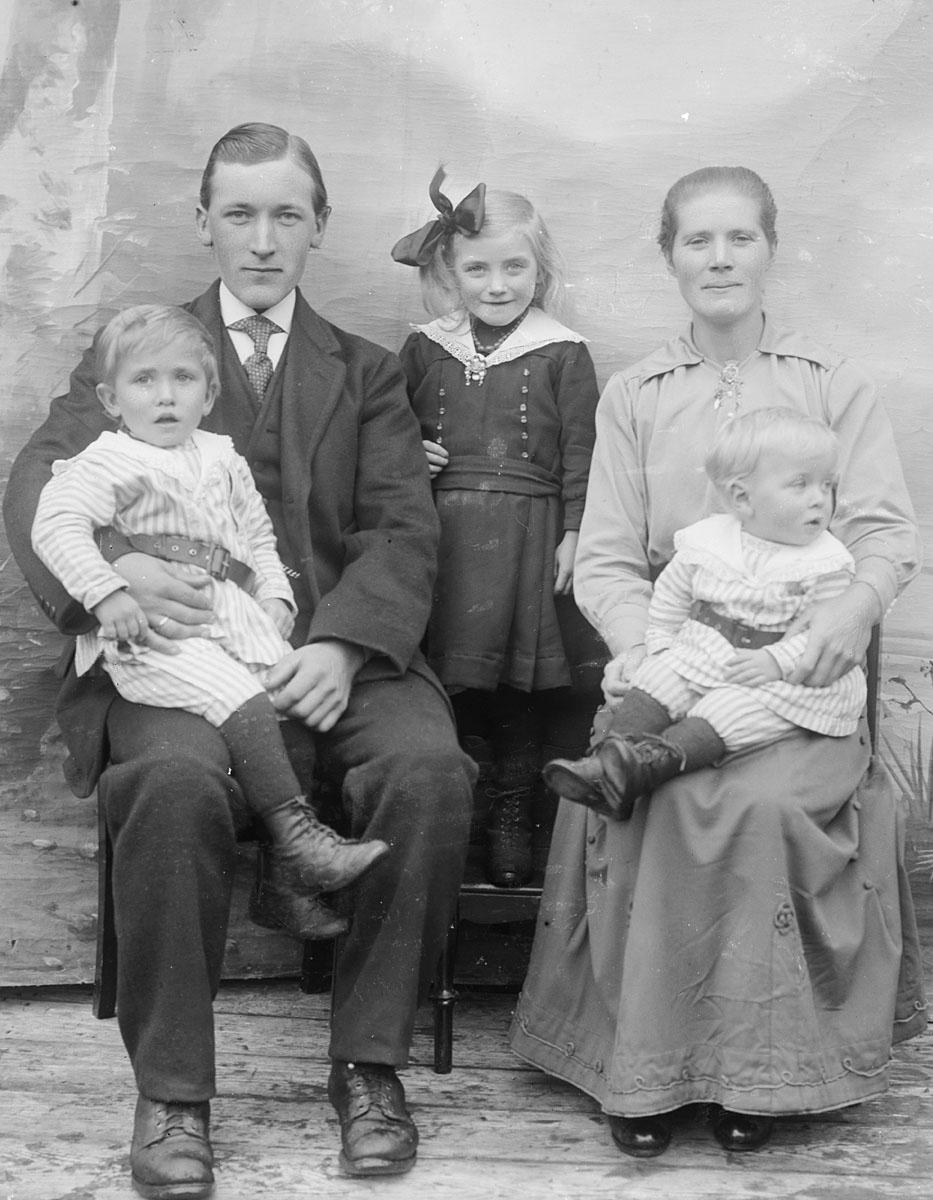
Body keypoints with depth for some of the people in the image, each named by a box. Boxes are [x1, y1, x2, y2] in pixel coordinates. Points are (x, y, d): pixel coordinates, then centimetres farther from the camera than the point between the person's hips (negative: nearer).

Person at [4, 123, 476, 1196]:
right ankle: (170, 1091, -18)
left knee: (429, 767, -28)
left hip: (332, 651, 2)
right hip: (181, 647, -1)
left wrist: (340, 644, -15)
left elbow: (401, 533, 6)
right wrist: (109, 568, -22)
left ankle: (368, 1063, -11)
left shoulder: (367, 374, 20)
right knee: (174, 778, -34)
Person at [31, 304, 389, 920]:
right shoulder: (108, 464, -2)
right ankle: (297, 834, -23)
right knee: (243, 700, -27)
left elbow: (257, 535, 27)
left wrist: (275, 594, 10)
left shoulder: (223, 458, 19)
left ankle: (290, 874, -3)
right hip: (149, 633, -7)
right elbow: (57, 527, -15)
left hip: (229, 614, 7)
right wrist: (108, 591, -27)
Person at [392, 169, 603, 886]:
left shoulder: (563, 355, 2)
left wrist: (574, 535, -6)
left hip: (528, 536, -2)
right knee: (446, 676, 2)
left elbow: (580, 454, 0)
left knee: (523, 681, 2)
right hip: (442, 536, 2)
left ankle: (513, 815, 15)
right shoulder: (425, 351, 10)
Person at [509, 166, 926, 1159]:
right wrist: (639, 643, -14)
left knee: (768, 797, -31)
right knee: (660, 798, -29)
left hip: (796, 666, -1)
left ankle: (758, 1066, -14)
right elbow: (605, 556, 7)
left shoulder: (833, 384, 12)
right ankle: (642, 1064, -16)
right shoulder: (632, 397, 14)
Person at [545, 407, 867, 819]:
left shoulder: (827, 564, -6)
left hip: (780, 678, -4)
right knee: (657, 679, -19)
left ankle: (658, 759, -45)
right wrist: (661, 645, 8)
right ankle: (612, 753, -33)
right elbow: (669, 599, 17)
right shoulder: (707, 543, 3)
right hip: (699, 657, 4)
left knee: (734, 708, -30)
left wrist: (776, 661, -23)